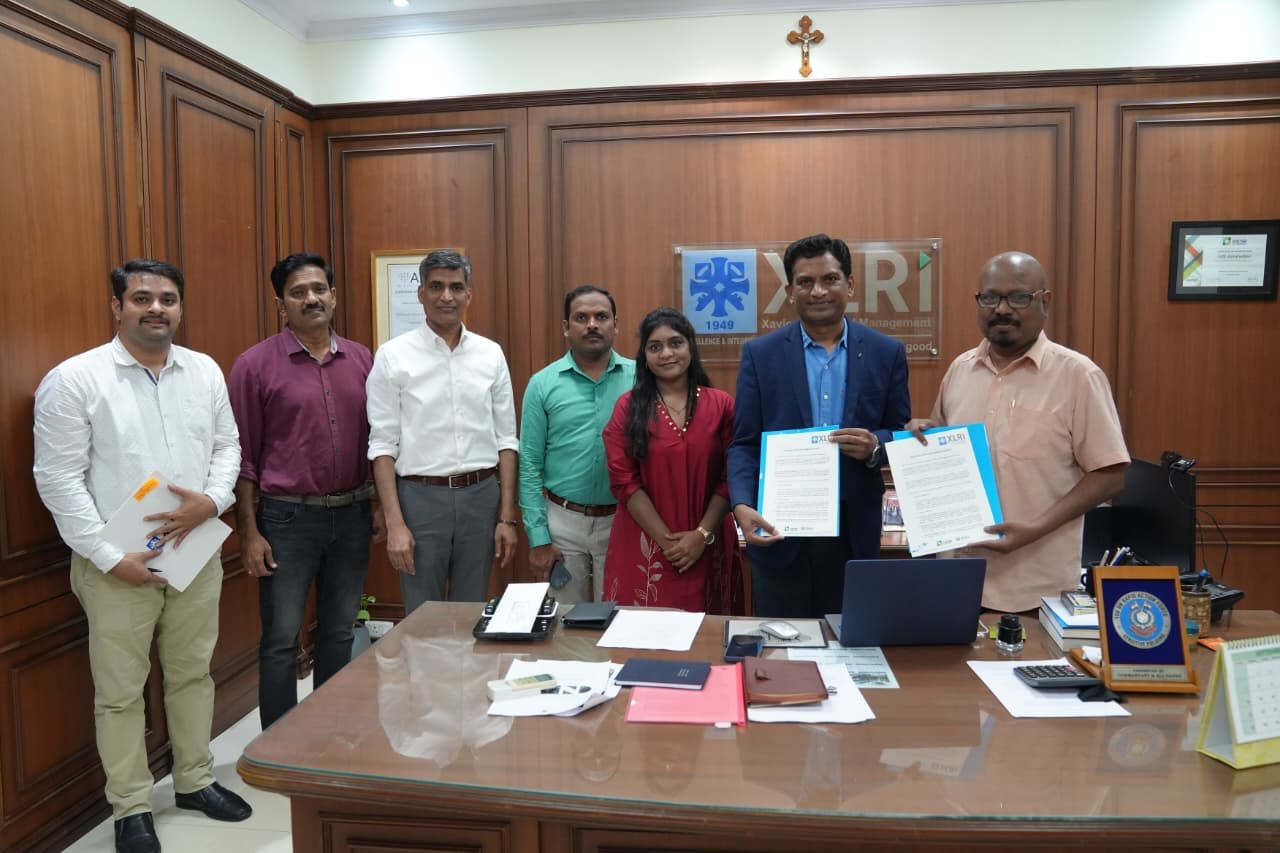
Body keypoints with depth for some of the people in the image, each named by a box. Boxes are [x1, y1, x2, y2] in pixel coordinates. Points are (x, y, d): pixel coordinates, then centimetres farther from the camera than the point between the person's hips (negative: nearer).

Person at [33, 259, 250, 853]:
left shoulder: (205, 372, 5)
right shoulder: (73, 379, -9)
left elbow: (227, 445, 9)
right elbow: (58, 478, -10)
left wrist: (212, 500, -11)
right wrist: (109, 557, -14)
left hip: (197, 552, 4)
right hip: (118, 563, -4)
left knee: (193, 672, 16)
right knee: (121, 690, 9)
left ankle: (195, 780, 34)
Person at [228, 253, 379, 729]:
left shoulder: (362, 360, 5)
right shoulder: (255, 365, -5)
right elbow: (243, 456, -4)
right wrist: (249, 533, -7)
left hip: (352, 515, 4)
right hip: (287, 517, -3)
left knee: (339, 633, 14)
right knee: (281, 640, 4)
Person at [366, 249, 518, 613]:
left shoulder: (491, 354, 4)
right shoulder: (393, 355, -3)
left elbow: (506, 440, 5)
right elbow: (383, 445, -5)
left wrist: (507, 516, 1)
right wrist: (395, 523, -11)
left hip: (481, 496, 3)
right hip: (420, 497, -2)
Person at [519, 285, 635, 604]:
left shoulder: (638, 378, -2)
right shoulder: (543, 383, -1)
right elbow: (529, 466, 0)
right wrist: (538, 537, -4)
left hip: (623, 522, 0)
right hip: (562, 521, 0)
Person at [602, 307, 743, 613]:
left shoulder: (721, 405, 3)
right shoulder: (628, 407, 1)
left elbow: (730, 479, 0)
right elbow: (624, 481, -5)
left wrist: (702, 535, -10)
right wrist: (666, 539, -11)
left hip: (707, 548, 1)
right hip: (643, 547, -1)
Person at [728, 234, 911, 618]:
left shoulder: (886, 352, 2)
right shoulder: (760, 353, -1)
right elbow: (744, 443, -2)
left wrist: (875, 446, -17)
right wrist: (742, 506, -19)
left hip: (855, 531, 1)